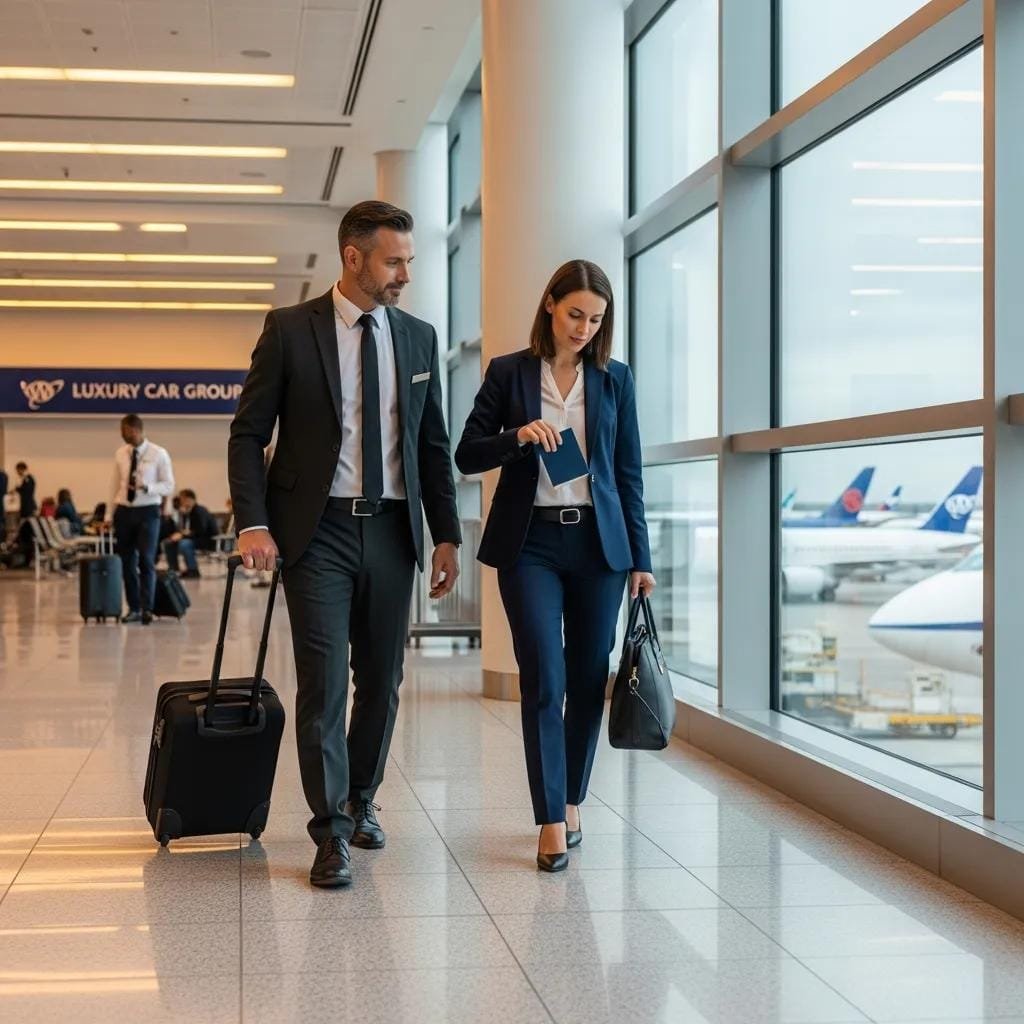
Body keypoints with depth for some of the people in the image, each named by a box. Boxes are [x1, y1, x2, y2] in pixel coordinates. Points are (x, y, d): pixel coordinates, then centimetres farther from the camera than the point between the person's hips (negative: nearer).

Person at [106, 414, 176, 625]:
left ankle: (147, 609, -8)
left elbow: (169, 486, -4)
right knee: (127, 562, 5)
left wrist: (146, 486, -21)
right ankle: (134, 608, 13)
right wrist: (109, 515, 8)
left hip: (148, 511, -4)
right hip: (124, 511, 4)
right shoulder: (120, 454, 8)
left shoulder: (158, 454, -3)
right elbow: (115, 485, 12)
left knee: (146, 560, -9)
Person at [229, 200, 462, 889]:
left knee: (382, 679, 11)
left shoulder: (419, 337, 9)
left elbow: (433, 444, 13)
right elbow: (249, 434, -1)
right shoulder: (291, 329, -2)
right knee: (324, 682, -6)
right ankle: (332, 832, 2)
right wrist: (253, 523, -13)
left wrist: (447, 535, 8)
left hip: (392, 529, 4)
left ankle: (361, 800, 30)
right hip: (318, 529, -4)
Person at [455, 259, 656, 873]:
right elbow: (467, 455, 3)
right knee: (544, 681, -8)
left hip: (598, 543, 2)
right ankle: (553, 822, -4)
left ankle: (571, 801, 23)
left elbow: (629, 472, 8)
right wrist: (517, 436, -16)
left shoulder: (615, 379, 7)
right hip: (530, 542, -2)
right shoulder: (508, 373, 3)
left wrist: (640, 558, 5)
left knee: (588, 679, 6)